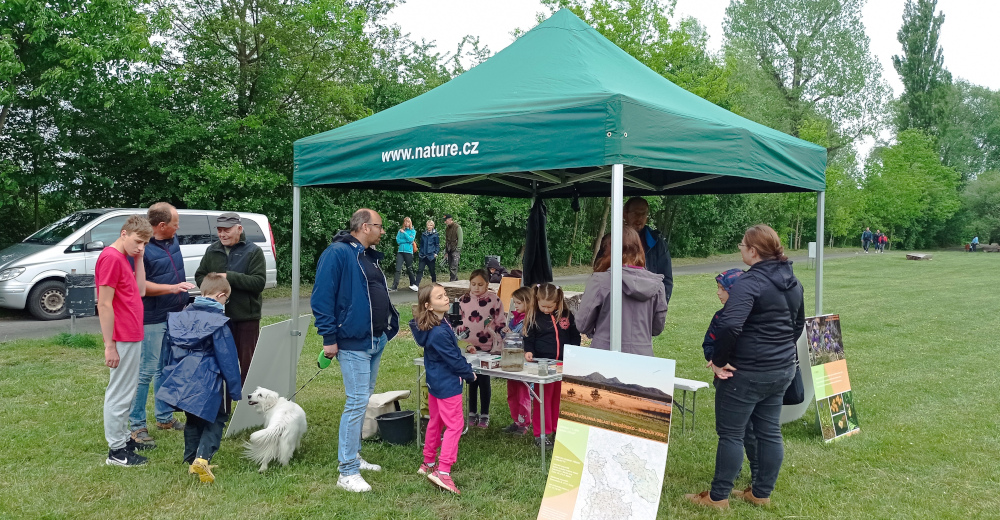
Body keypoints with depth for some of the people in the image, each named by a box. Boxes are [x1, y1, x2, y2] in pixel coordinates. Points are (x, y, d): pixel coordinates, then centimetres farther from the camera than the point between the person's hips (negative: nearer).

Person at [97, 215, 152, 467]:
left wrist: (139, 259, 5)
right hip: (122, 339, -10)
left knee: (127, 391, 18)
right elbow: (104, 305, -19)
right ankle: (116, 451, 7)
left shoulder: (126, 258, 12)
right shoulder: (110, 258, -17)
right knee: (119, 393, -1)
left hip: (132, 336, 10)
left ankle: (124, 438, 29)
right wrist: (109, 346, -19)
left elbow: (140, 290, 9)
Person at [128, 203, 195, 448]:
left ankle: (164, 417, 28)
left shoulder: (173, 241, 9)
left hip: (175, 316, 8)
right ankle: (136, 425, 7)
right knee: (146, 371, -3)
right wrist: (172, 287, -25)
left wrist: (184, 299, 20)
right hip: (153, 320, -8)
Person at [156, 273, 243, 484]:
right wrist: (236, 389, -1)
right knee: (216, 420, 8)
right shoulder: (218, 322, -11)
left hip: (182, 380, 6)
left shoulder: (179, 317, 7)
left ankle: (191, 460, 24)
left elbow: (168, 350, 15)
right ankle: (202, 458, -11)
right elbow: (227, 358, -8)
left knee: (193, 420, 21)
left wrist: (172, 376, 26)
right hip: (208, 383, -6)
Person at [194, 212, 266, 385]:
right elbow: (199, 276, 14)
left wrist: (229, 277, -20)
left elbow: (259, 282, -14)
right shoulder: (212, 251, 9)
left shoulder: (253, 251, -5)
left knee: (248, 362, 5)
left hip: (246, 317, -4)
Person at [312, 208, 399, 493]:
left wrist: (390, 323, 14)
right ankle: (347, 473, 0)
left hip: (377, 341, 9)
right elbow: (321, 298, -18)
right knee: (357, 403, -8)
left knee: (363, 400, 17)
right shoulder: (337, 253, -15)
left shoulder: (371, 256, 14)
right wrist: (329, 338, -18)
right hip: (354, 342, -9)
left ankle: (353, 455, 31)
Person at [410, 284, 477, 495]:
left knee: (435, 423, 19)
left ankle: (428, 464, 31)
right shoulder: (439, 332, -28)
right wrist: (469, 375, -6)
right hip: (447, 384, -10)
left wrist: (465, 369, 14)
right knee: (454, 426, -5)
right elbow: (453, 359, -20)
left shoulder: (440, 323, 2)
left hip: (435, 382, 10)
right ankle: (443, 472, -8)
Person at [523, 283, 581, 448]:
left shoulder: (566, 315, 2)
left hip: (564, 364, 3)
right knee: (543, 398, 1)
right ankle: (541, 433, 9)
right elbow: (529, 338, 1)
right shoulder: (533, 317, -3)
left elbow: (575, 337, 9)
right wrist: (528, 351, -17)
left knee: (560, 397, 13)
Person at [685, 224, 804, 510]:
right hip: (782, 370, 9)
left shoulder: (749, 283, -21)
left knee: (731, 434, 3)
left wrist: (719, 361, -20)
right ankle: (761, 493, 27)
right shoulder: (792, 282, 8)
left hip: (747, 373, -8)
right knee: (770, 431, 15)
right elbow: (799, 324, 21)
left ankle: (718, 497, 12)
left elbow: (729, 327, -32)